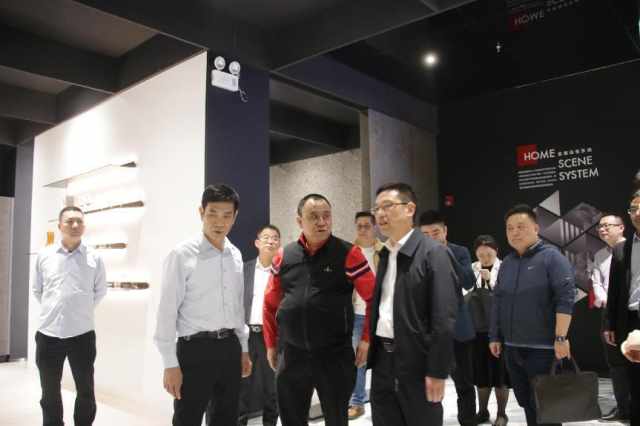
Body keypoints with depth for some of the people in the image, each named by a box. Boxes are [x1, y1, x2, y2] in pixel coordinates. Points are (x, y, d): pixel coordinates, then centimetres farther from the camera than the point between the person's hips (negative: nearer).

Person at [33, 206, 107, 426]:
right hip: (48, 334, 1)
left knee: (86, 392, 11)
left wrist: (83, 310, 6)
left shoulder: (94, 258, -3)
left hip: (82, 334, -1)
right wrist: (50, 310, 9)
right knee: (50, 393, 16)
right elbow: (37, 289, 13)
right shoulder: (44, 255, 1)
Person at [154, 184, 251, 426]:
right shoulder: (182, 255, -11)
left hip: (230, 347, 6)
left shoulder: (235, 255, 6)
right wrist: (170, 363, -13)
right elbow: (167, 311, -12)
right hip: (195, 348, -6)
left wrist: (243, 348, 16)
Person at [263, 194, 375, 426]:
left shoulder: (348, 254, -7)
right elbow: (270, 303, 10)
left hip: (335, 355, -3)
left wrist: (366, 339, -8)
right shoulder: (284, 256, 2)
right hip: (291, 354, 3)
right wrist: (271, 344, 10)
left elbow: (373, 298, -5)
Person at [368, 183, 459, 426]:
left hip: (417, 362, -6)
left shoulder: (433, 253, -13)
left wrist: (437, 371, -17)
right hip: (383, 359, 7)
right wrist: (371, 352, 10)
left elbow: (444, 318, -17)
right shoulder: (385, 254, 10)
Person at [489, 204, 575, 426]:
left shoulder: (551, 257, -8)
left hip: (542, 347, -6)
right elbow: (497, 302, 14)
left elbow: (565, 298, -16)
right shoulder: (506, 263, 11)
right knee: (525, 402, 15)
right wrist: (495, 336, 12)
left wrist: (560, 338, -20)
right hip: (512, 348, 6)